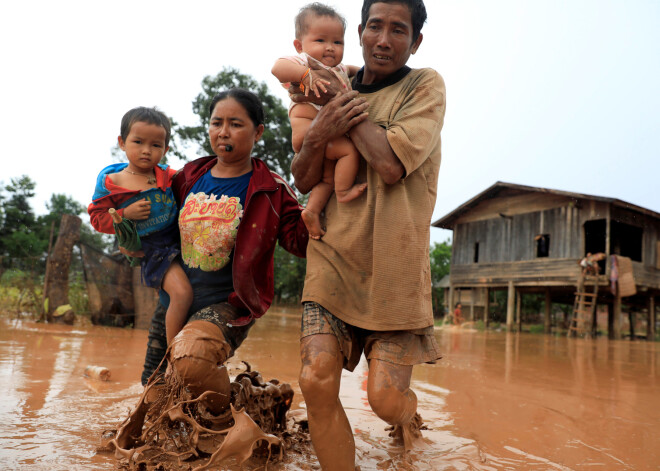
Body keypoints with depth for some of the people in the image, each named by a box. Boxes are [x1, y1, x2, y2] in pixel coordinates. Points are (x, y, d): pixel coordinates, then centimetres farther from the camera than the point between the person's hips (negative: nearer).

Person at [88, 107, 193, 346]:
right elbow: (97, 217, 1)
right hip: (152, 248, -6)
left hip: (181, 238, 6)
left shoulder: (168, 176, 4)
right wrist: (125, 214, -15)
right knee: (182, 293, -22)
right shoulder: (110, 182, -3)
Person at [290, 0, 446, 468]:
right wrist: (318, 134, -11)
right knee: (316, 381, -14)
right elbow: (304, 181, 9)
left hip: (395, 263, -3)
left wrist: (345, 99, -9)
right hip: (333, 254, 3)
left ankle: (409, 415, 35)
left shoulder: (426, 86, 0)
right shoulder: (336, 87, 11)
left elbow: (391, 165, -17)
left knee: (386, 399, -4)